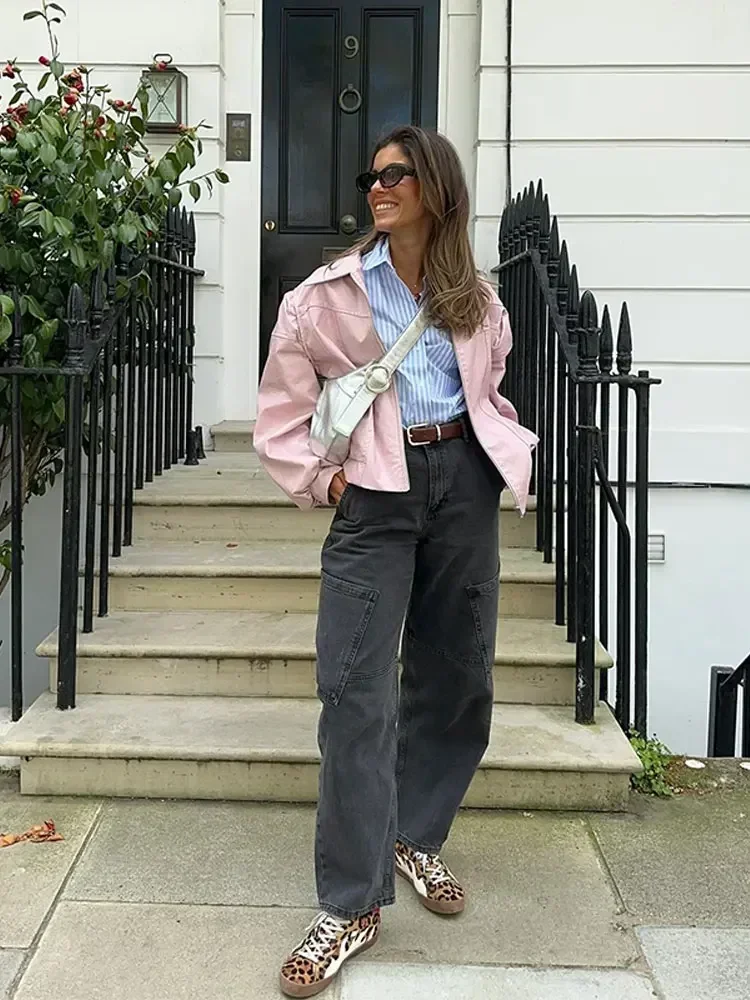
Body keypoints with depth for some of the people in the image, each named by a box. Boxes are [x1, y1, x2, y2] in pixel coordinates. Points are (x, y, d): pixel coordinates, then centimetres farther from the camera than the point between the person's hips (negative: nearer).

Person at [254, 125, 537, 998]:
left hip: (462, 479, 4)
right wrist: (316, 478, -6)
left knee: (454, 673, 10)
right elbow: (282, 404, 4)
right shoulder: (328, 294, 2)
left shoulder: (475, 299, 12)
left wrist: (510, 455, 10)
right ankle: (352, 905, 0)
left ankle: (416, 838, 33)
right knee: (356, 691, -10)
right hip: (376, 496, -3)